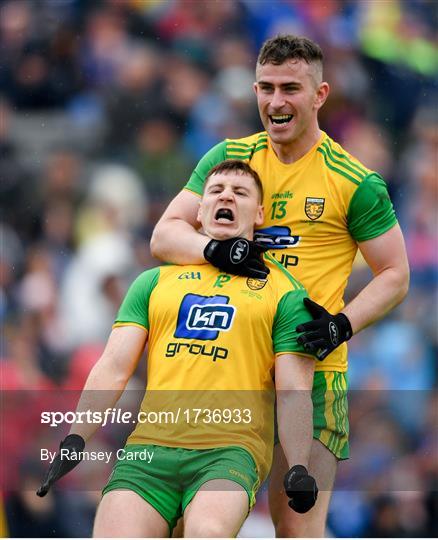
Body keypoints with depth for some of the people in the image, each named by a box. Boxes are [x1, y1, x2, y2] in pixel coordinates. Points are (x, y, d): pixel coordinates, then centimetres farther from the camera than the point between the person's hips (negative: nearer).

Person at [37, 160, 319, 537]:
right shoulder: (155, 282, 22)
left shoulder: (283, 290, 14)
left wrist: (299, 469, -6)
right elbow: (113, 368, 15)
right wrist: (75, 442, 3)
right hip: (149, 448, 3)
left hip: (232, 447, -3)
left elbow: (293, 391, 6)